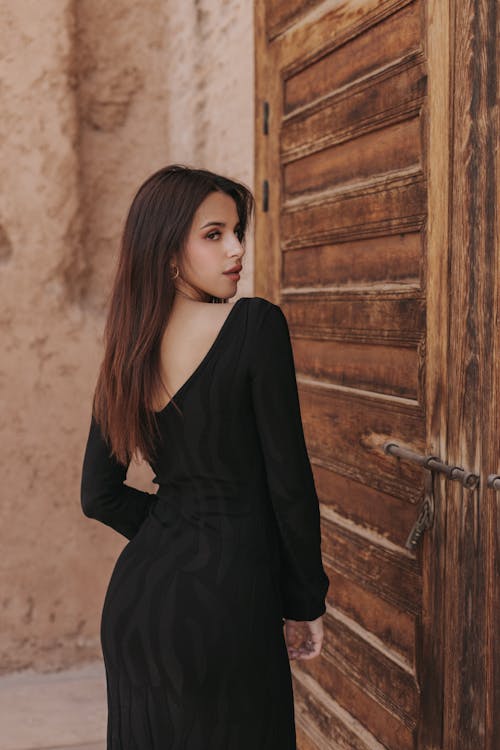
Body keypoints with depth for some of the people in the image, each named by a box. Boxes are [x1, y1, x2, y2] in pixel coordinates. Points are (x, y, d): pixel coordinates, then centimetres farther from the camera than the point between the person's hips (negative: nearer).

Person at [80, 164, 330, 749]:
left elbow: (99, 496, 9)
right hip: (225, 601, -6)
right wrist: (305, 602, -3)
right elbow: (288, 480, -14)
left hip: (137, 597, 7)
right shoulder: (256, 325, -15)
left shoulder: (130, 349, 4)